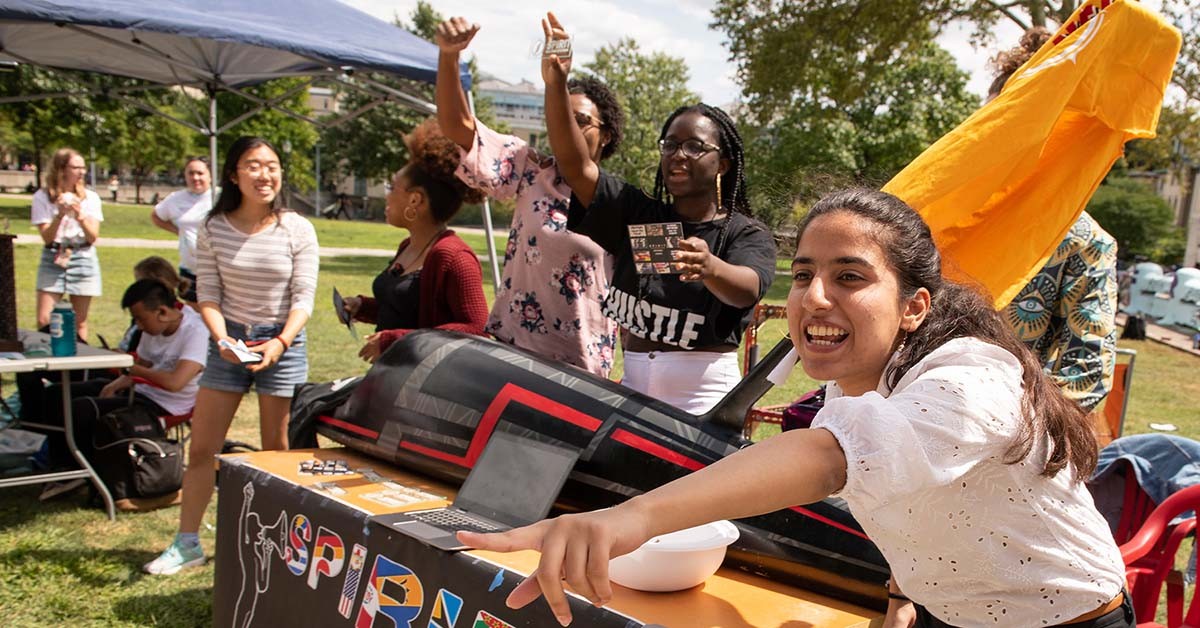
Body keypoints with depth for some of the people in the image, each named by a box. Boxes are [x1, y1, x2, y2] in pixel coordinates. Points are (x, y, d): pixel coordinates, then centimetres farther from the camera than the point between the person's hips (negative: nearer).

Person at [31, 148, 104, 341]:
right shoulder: (42, 197, 0)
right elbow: (47, 238, -6)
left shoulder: (90, 198, 4)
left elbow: (93, 237, -2)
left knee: (80, 323, 5)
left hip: (83, 259, 1)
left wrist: (80, 216, -17)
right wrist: (60, 214, -19)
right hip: (52, 260, -1)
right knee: (44, 321, -6)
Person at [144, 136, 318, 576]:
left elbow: (303, 299, -8)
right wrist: (222, 338, -18)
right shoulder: (213, 229, -2)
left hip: (283, 344, -2)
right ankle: (186, 543, 19)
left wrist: (280, 343, -22)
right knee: (200, 447, 6)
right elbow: (208, 295, -2)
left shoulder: (296, 230, -7)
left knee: (275, 450, 6)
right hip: (228, 342, 2)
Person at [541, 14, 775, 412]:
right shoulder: (637, 213, 7)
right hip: (633, 388, 4)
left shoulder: (747, 233, -3)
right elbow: (576, 165, -4)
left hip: (704, 401, -3)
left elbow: (747, 289, -24)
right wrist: (555, 84, -18)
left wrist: (710, 267, -47)